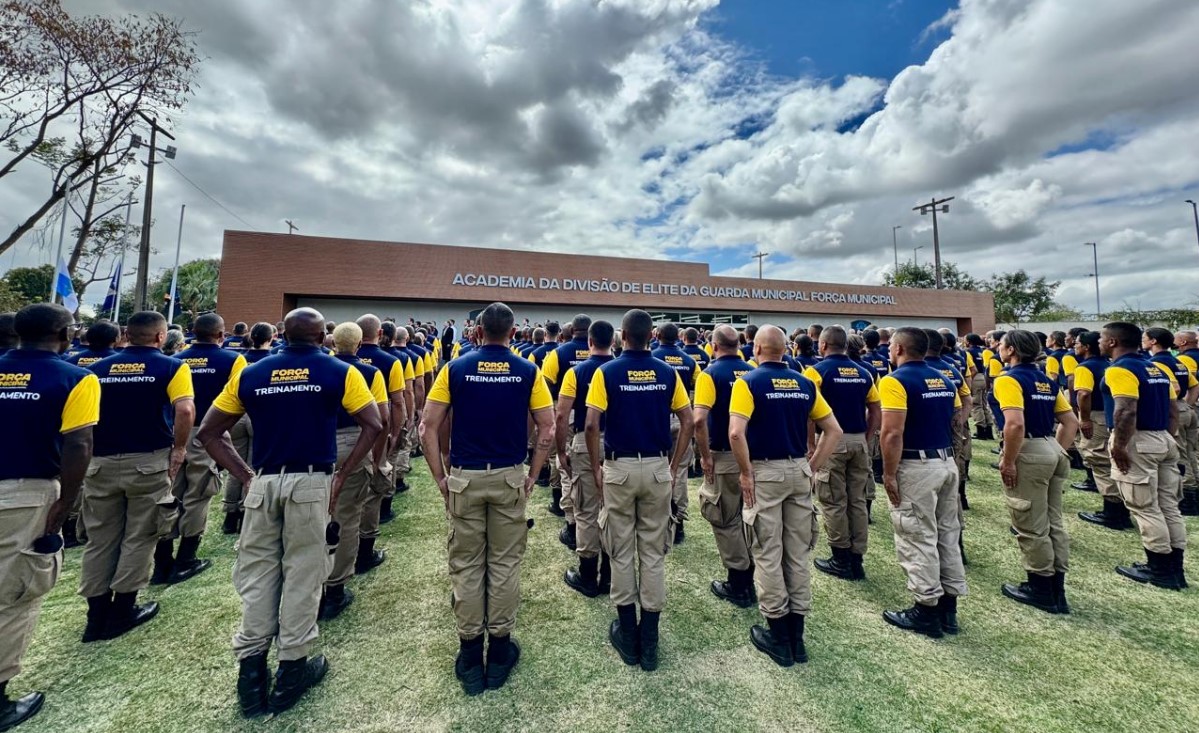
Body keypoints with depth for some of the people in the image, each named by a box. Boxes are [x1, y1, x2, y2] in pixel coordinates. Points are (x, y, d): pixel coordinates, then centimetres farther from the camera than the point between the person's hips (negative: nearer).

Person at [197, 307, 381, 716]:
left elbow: (208, 433, 9)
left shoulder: (250, 374, 7)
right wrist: (341, 476, -3)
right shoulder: (339, 373, -3)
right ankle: (292, 668, 21)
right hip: (312, 483, -3)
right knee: (302, 573, 9)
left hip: (263, 482, 3)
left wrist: (244, 476, 9)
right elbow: (373, 426, -11)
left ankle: (251, 669, 24)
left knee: (256, 573, 15)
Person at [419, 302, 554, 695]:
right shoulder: (528, 371, -4)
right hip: (510, 477, 0)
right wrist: (532, 475, 3)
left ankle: (470, 652, 26)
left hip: (464, 478, 0)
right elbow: (547, 430, -6)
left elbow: (428, 428, -6)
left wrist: (440, 477, 2)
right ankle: (500, 647, 27)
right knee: (505, 564, 13)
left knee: (466, 565, 14)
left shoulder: (455, 368, -4)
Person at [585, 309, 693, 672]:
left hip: (619, 468, -2)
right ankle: (649, 640, 23)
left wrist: (597, 468, -2)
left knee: (622, 552, 12)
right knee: (653, 552, 12)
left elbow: (591, 425, -14)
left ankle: (627, 634, 25)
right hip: (657, 468, 2)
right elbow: (688, 422, -1)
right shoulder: (668, 373, 0)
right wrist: (673, 466, 7)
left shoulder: (607, 371, -8)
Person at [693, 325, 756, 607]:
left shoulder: (711, 373, -13)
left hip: (725, 457, -6)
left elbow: (699, 420, -25)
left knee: (726, 521, 8)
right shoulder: (752, 373, 3)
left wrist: (705, 456, -15)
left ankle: (737, 585, 20)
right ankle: (749, 578, 32)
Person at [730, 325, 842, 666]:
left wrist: (746, 473, -12)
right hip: (799, 471, 6)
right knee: (797, 555, 15)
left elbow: (736, 433, -24)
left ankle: (778, 637, 20)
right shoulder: (805, 384, 5)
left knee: (768, 557, 7)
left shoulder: (748, 382, -11)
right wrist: (813, 467, 9)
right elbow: (834, 430, 7)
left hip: (765, 472, -5)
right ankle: (796, 637, 27)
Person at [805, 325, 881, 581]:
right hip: (858, 441, 6)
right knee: (857, 501, 13)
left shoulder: (816, 371, -9)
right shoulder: (863, 372, 8)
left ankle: (841, 560, 16)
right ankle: (856, 560, 22)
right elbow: (876, 412, 8)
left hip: (832, 441, -5)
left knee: (834, 503, 6)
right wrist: (865, 440, 15)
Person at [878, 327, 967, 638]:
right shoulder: (944, 380, 11)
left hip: (917, 467, -8)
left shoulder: (895, 380, -15)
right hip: (947, 463, 9)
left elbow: (893, 433, -22)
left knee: (918, 540, 2)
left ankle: (927, 610, 13)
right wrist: (947, 454, 21)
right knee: (948, 535, 16)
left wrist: (889, 474, -16)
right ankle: (948, 606, 27)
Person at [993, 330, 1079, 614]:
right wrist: (1059, 451, 17)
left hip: (1029, 453, -9)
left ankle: (1041, 589, 18)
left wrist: (1008, 461, -18)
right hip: (1052, 451, 9)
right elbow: (1071, 422, 14)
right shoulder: (1047, 381, 12)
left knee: (1031, 527, 5)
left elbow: (1015, 423, -26)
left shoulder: (1008, 379, -15)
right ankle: (1057, 590, 28)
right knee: (1053, 523, 17)